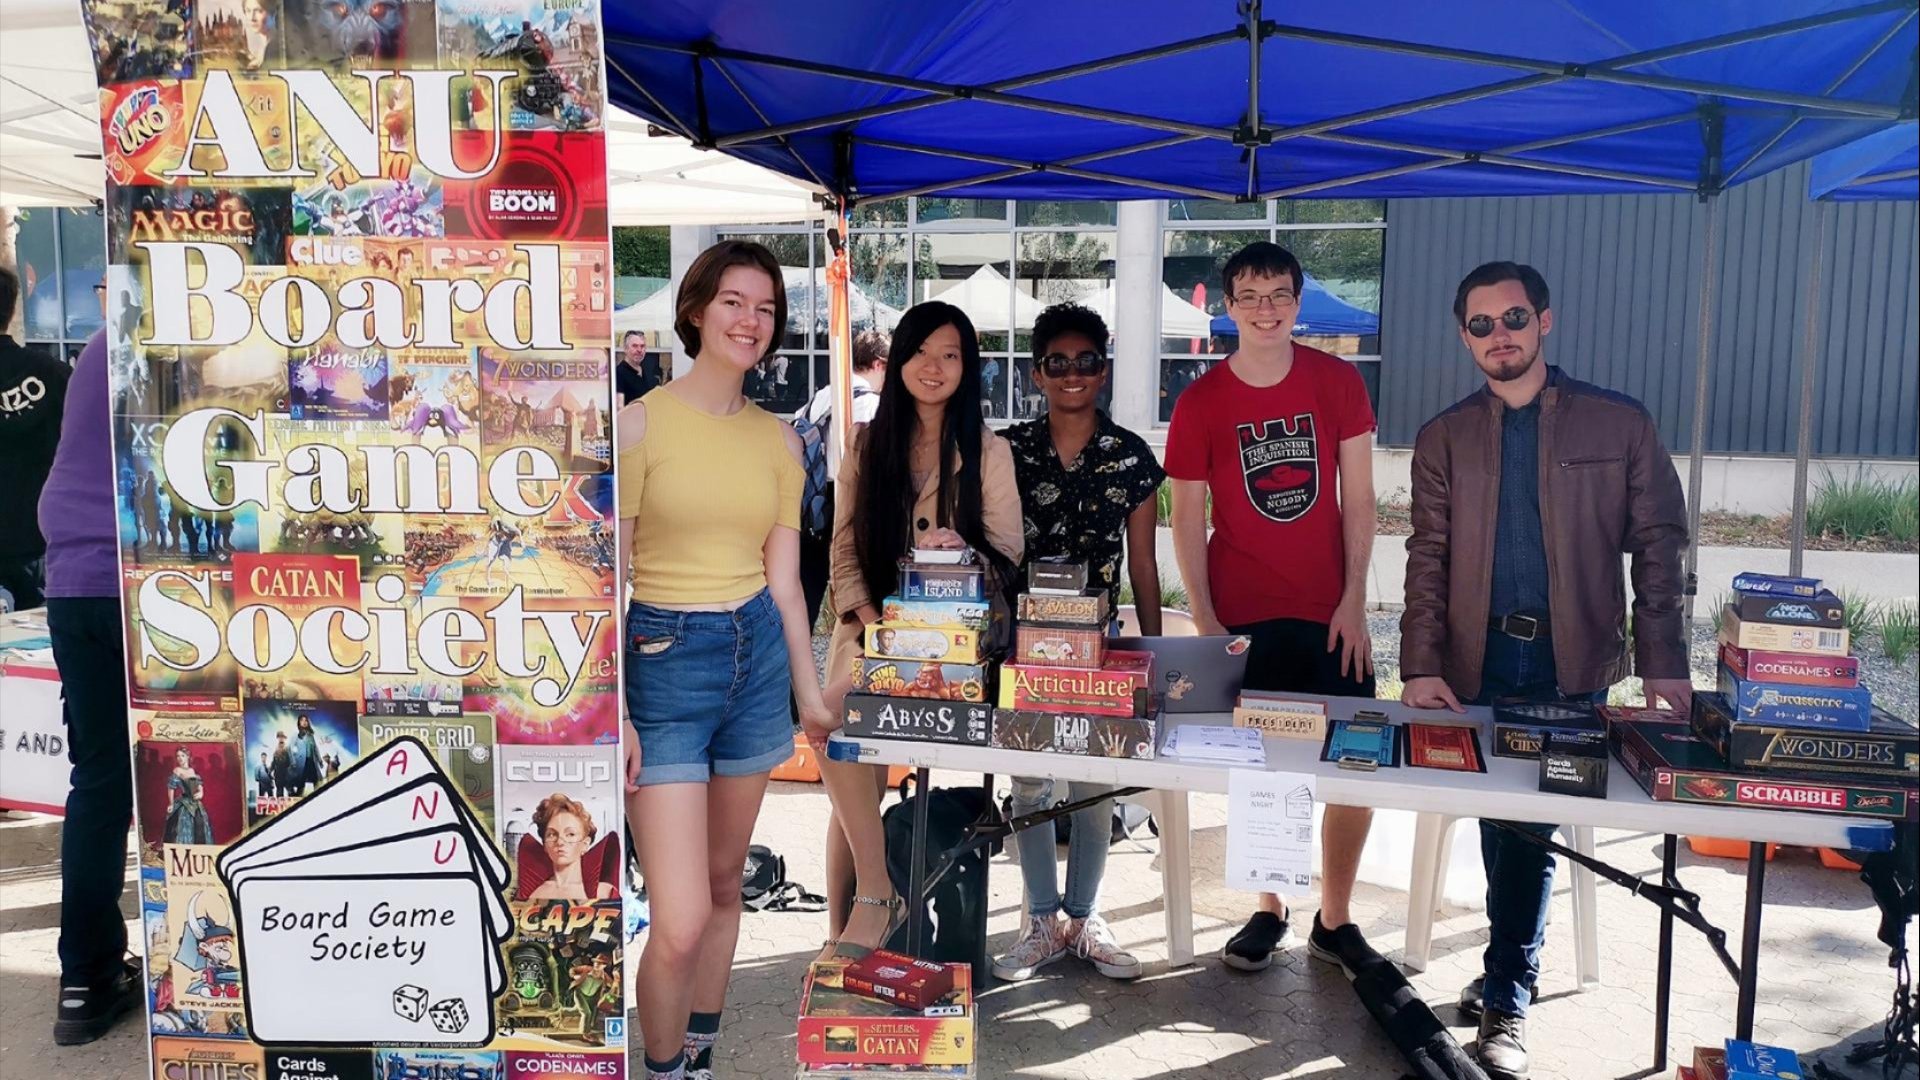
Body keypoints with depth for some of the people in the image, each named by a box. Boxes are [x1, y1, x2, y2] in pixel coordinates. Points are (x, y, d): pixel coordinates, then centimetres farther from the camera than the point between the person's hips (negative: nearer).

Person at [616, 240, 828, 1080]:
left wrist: (808, 693, 12)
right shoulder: (641, 422, -8)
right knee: (680, 922, -8)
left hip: (758, 656, 5)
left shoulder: (778, 439, 7)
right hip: (664, 661, -5)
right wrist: (613, 714, -13)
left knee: (725, 883, 16)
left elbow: (783, 577, 11)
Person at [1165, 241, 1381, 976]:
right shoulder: (1200, 403, -3)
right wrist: (1205, 623, -7)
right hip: (1242, 618, -1)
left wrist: (1355, 600, -4)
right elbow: (1188, 521, -1)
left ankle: (1334, 920, 19)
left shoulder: (1338, 382, 1)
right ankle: (1270, 910, 25)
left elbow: (1358, 498, 2)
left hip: (1330, 614, 1)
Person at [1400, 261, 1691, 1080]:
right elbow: (1428, 559, 3)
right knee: (1505, 822, 8)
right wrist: (1423, 666, -8)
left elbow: (1657, 543, 3)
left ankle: (1506, 1001, 9)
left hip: (1573, 660, -2)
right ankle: (1511, 973, 26)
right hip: (1481, 659, 2)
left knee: (1529, 825, -3)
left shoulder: (1618, 423, 4)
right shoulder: (1444, 438, 7)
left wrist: (1662, 660, -5)